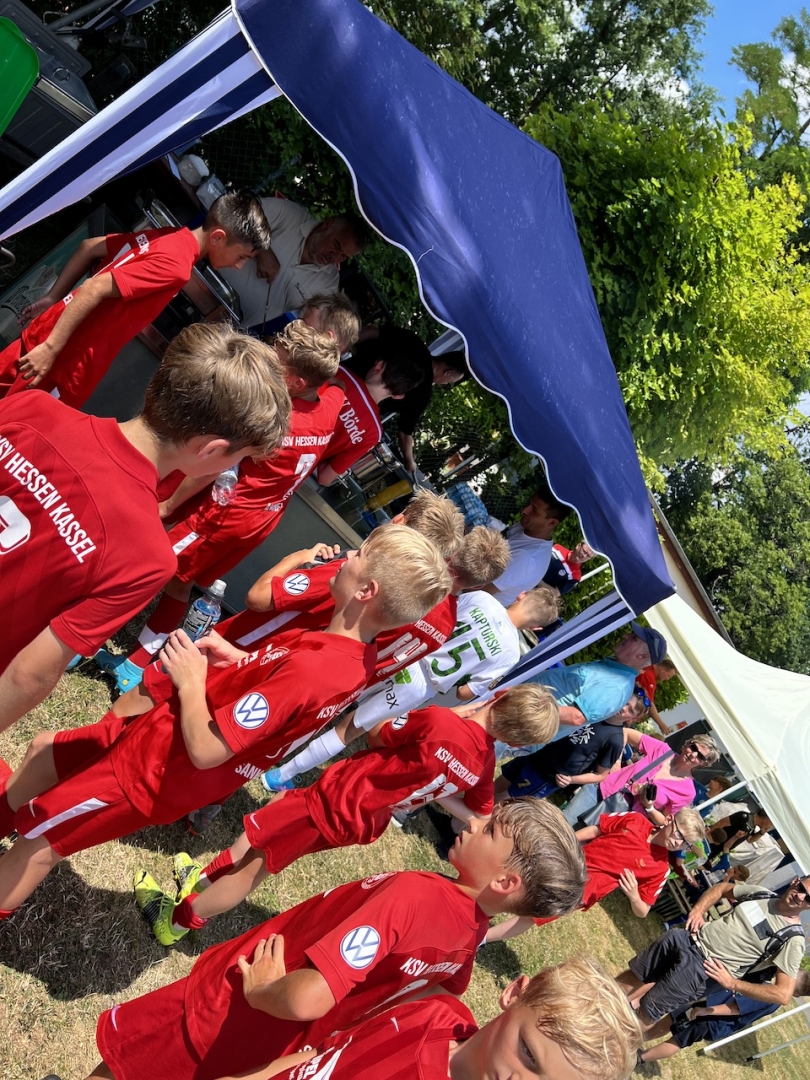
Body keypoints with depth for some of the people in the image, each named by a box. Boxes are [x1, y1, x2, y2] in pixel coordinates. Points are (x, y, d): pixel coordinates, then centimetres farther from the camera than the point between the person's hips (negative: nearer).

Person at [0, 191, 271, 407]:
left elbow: (89, 247, 13)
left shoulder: (164, 236, 6)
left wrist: (52, 298, 18)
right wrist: (51, 348, -23)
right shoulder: (176, 266, -21)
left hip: (52, 331, 8)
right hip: (63, 364, -8)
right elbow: (95, 288, -25)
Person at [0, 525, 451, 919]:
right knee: (43, 749, 22)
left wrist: (190, 681, -17)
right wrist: (240, 661, -3)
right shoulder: (360, 656, -8)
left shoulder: (312, 667, -36)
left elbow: (204, 749, -32)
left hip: (157, 767, -8)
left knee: (37, 839, 7)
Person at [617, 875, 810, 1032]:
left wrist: (732, 983, -16)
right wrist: (697, 910, 2)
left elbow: (784, 994, -16)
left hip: (704, 967, -5)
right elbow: (722, 888, 19)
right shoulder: (762, 893, 4)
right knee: (637, 973, 11)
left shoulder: (792, 939, -12)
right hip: (688, 938, 5)